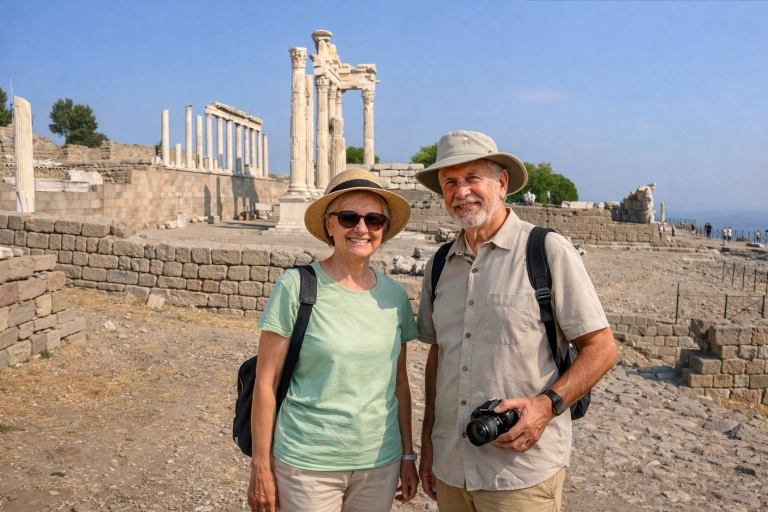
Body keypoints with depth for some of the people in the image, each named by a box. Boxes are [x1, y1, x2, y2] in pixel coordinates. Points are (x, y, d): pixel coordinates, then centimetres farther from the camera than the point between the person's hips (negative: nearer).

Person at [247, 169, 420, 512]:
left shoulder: (394, 295, 0)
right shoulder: (297, 286, -12)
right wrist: (261, 467, -7)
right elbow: (266, 383, -9)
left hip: (380, 464, 4)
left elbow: (399, 382, 7)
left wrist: (408, 455, 9)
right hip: (305, 464, -3)